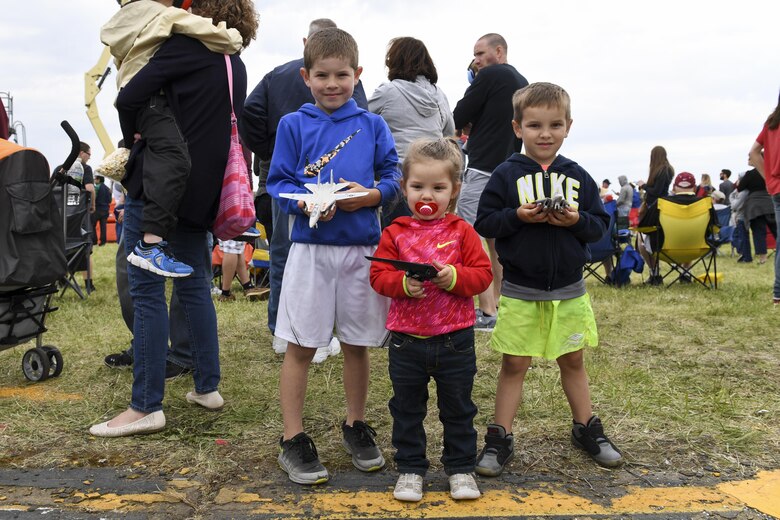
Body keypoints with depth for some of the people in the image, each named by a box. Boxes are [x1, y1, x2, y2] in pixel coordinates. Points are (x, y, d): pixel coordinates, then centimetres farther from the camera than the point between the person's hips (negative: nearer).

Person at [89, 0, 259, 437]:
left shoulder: (186, 46, -9)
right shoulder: (236, 65, 15)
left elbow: (130, 98, -15)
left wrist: (134, 138, 4)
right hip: (202, 190, 8)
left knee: (147, 291, -3)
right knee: (194, 285, 16)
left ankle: (147, 407, 1)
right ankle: (208, 388, 22)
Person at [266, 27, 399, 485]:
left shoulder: (373, 125, 6)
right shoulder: (293, 125, 3)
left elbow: (394, 176, 4)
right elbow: (278, 183, 0)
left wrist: (372, 195, -16)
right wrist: (306, 204, -19)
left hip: (362, 247, 2)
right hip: (310, 246, -1)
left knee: (357, 344, 12)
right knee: (300, 345, 2)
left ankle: (356, 425, 31)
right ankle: (293, 440, 15)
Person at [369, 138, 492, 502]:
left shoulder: (461, 232, -1)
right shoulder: (395, 232, 0)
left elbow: (482, 274, -5)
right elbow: (378, 276, -4)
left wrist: (454, 277, -23)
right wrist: (403, 283, -22)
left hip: (455, 339, 0)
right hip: (406, 339, 1)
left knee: (458, 408, 13)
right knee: (407, 409, 13)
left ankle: (461, 468, 30)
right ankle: (410, 469, 28)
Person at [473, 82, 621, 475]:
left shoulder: (577, 176, 4)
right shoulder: (506, 175, -4)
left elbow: (600, 224, 6)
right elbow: (484, 222, -6)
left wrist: (578, 221, -14)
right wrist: (518, 217, -21)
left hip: (568, 289, 3)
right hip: (519, 290, -3)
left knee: (572, 360, 17)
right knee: (514, 364, 4)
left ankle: (587, 428, 34)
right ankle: (500, 437, 16)